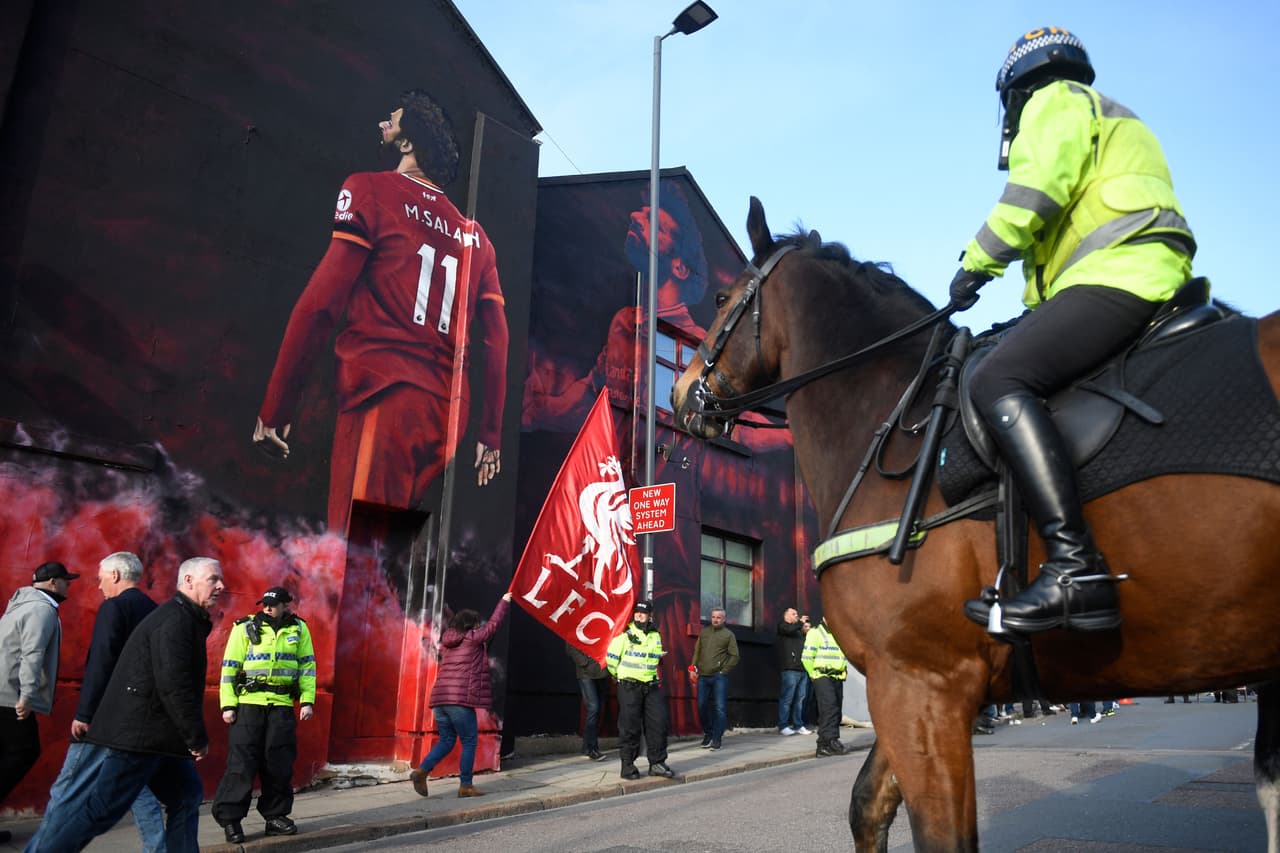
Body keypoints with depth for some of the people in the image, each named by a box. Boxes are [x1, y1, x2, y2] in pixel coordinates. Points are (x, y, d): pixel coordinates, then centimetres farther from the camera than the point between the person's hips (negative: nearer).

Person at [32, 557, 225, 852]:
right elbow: (174, 686, -23)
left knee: (186, 795, 11)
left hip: (154, 735, 11)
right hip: (140, 733, -11)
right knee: (104, 808, -3)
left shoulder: (185, 618, 15)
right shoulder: (176, 620, -17)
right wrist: (197, 738, -16)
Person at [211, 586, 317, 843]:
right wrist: (228, 705, -7)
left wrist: (307, 701, 0)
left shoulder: (299, 629, 6)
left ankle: (275, 815, 20)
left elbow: (307, 666, 7)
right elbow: (229, 667, -2)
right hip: (248, 703, -2)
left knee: (280, 763, 6)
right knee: (242, 762, -1)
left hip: (282, 706, 2)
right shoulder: (245, 627, -2)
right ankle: (230, 818, 11)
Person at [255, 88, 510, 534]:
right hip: (446, 415, 7)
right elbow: (497, 341, 16)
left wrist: (274, 409, -2)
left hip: (383, 400, -7)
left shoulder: (370, 190, 3)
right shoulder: (473, 234, 20)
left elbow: (321, 303, -6)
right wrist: (490, 436, 21)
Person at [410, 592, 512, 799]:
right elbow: (493, 624, 12)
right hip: (460, 698, -7)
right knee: (469, 741, 4)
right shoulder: (472, 639, 1)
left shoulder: (448, 642, 19)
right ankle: (465, 785, 5)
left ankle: (422, 770, -4)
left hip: (439, 698, 7)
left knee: (446, 741, 15)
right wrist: (504, 602, 24)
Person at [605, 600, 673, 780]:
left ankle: (657, 762, 11)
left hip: (652, 686, 5)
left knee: (658, 723, 1)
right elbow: (612, 656, -2)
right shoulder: (625, 633, -5)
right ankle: (627, 764, 8)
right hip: (629, 686, -5)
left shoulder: (655, 635, 12)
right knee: (630, 726, -3)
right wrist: (618, 675, 7)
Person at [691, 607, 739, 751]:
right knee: (702, 706, 7)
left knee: (719, 708, -5)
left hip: (719, 677, -4)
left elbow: (735, 656, -2)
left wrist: (724, 670, -8)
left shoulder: (728, 634, 1)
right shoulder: (704, 632, 13)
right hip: (703, 676, 4)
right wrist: (694, 667, 4)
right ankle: (708, 733, 25)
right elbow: (697, 651, 16)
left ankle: (716, 738, 1)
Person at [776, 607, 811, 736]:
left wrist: (807, 632, 13)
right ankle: (783, 726, -3)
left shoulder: (799, 631, 26)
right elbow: (790, 629, -17)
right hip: (790, 669, -7)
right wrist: (801, 623, -2)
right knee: (787, 698, -7)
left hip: (802, 669, 7)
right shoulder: (782, 626, 5)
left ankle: (798, 725, 12)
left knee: (800, 699, 7)